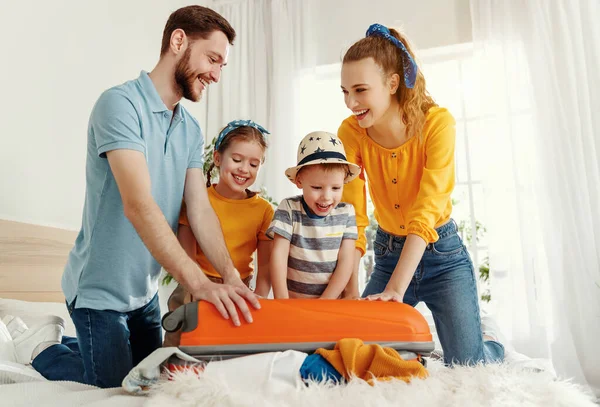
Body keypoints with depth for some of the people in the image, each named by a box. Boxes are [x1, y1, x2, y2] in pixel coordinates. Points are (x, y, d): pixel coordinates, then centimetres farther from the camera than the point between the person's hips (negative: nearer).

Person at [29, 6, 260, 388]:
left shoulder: (191, 130, 3)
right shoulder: (120, 104, -21)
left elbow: (200, 209, -5)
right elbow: (138, 205, -32)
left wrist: (232, 277, -18)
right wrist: (200, 282, -38)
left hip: (146, 290, 8)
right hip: (101, 291, -7)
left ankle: (71, 344, 40)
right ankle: (43, 352, 26)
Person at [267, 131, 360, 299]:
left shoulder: (346, 213, 0)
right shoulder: (289, 209, -5)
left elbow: (345, 262, -2)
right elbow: (278, 254, -7)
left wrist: (324, 301, -9)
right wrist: (281, 298, -15)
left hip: (331, 302, 4)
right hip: (292, 303, -3)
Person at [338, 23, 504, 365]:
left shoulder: (437, 122, -21)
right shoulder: (351, 133, -13)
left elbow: (425, 213, -28)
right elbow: (353, 216, -14)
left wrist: (395, 289, -35)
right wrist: (351, 290, -20)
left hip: (442, 253, -3)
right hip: (388, 254, 3)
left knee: (467, 367, -7)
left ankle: (490, 344, 29)